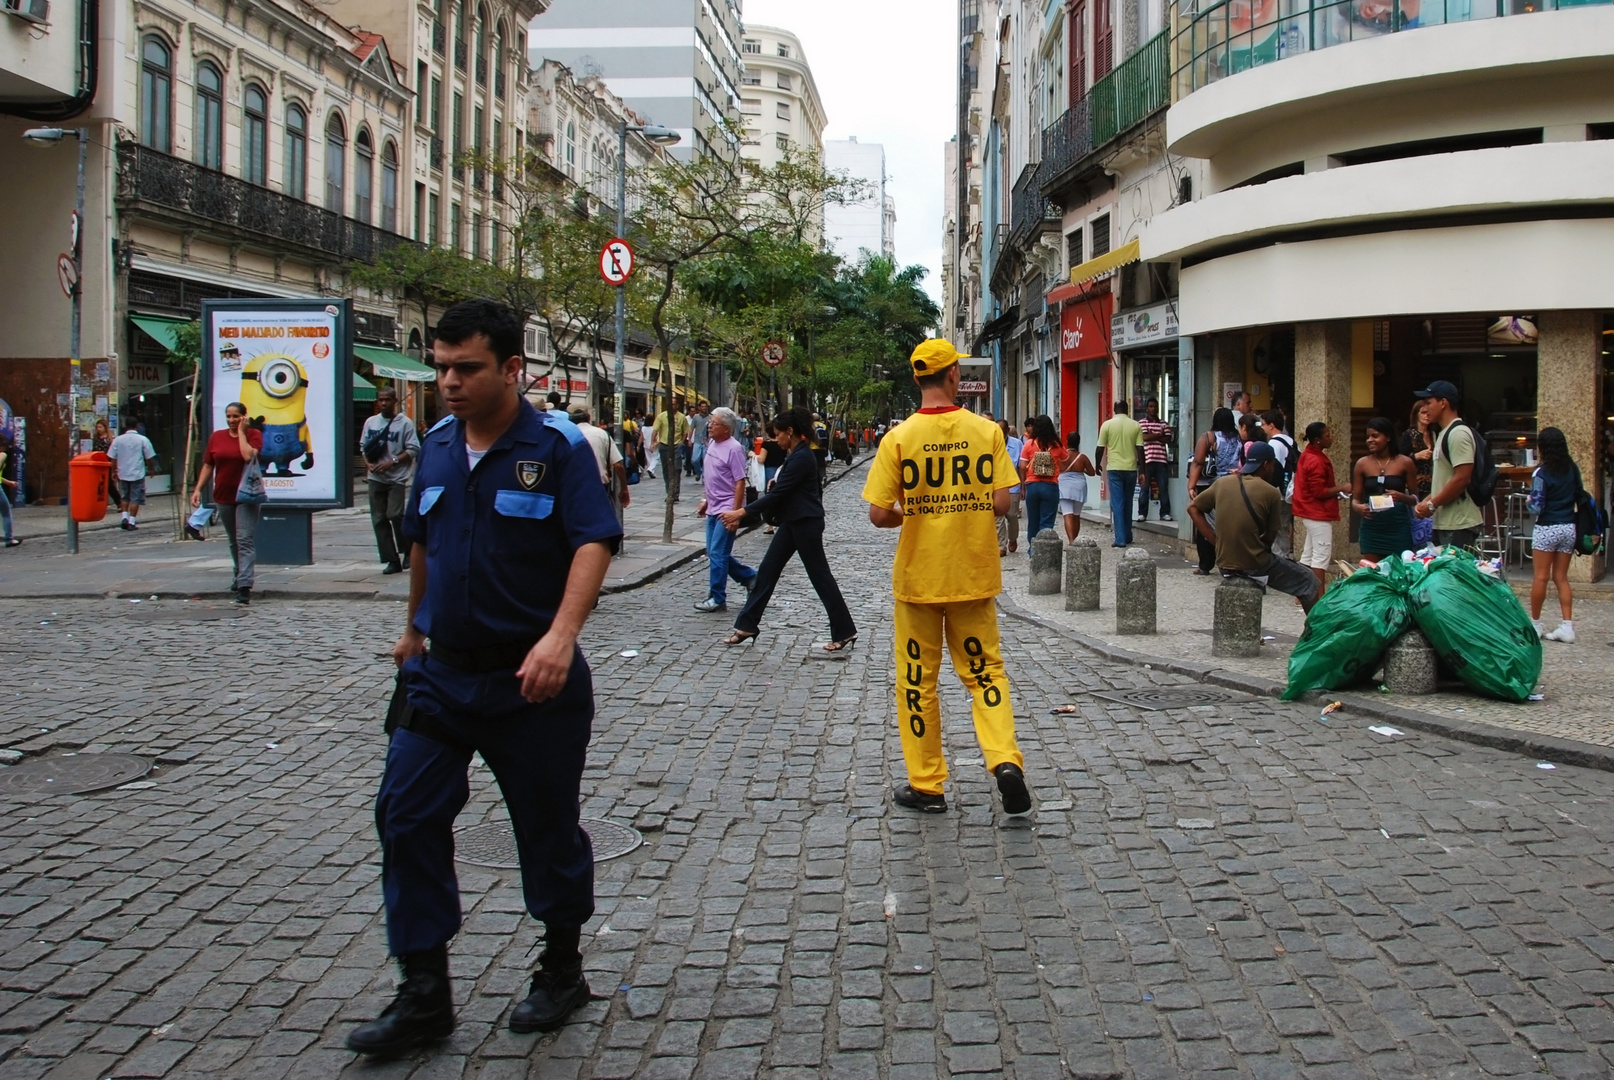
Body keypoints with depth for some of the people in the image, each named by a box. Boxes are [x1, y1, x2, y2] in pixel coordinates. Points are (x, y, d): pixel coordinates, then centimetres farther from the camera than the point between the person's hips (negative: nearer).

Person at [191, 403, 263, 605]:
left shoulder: (253, 435, -3)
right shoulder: (216, 437, 8)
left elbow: (248, 456, -22)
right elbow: (208, 466, 10)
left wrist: (241, 432, -13)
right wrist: (198, 489, 2)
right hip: (223, 497, 5)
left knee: (245, 540, -12)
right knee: (234, 542, 16)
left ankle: (244, 585, -18)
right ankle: (239, 576, 32)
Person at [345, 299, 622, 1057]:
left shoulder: (556, 446, -12)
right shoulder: (437, 446, 6)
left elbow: (594, 542, -22)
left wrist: (560, 636, -37)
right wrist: (414, 627, 29)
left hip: (530, 682, -5)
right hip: (441, 674, 6)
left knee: (547, 826, 8)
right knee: (406, 816, 0)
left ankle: (561, 973, 30)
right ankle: (423, 994, 11)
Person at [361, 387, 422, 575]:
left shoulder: (405, 423, -4)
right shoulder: (370, 422, 11)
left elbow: (413, 449, -7)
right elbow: (363, 446, 16)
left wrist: (392, 462, -16)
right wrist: (369, 463, -2)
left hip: (397, 477, -5)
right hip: (376, 478, 5)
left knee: (395, 515, -14)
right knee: (379, 520, 2)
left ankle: (408, 550, 8)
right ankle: (392, 560, 8)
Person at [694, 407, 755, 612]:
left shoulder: (734, 449, -16)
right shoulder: (712, 444, 10)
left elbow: (740, 482, -17)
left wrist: (734, 512, -21)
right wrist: (706, 501, 20)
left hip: (726, 510, -9)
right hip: (713, 509, 9)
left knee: (717, 553, -7)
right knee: (715, 554, 13)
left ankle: (717, 598, 2)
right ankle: (750, 577, 28)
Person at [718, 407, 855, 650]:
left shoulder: (802, 458, -20)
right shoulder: (795, 455, 10)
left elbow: (778, 493, -21)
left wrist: (742, 512, -18)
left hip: (806, 523, -10)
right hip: (792, 522, 10)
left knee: (820, 576, -1)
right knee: (767, 571, 10)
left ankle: (845, 632, 9)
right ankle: (747, 625, 16)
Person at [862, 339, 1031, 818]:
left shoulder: (899, 438, -9)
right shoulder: (987, 431, -5)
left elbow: (878, 515, -11)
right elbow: (1001, 503, -7)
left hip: (917, 578, -1)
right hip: (974, 577, 1)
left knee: (918, 680, 10)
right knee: (984, 669, 14)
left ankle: (927, 786, 16)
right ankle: (1005, 759, -6)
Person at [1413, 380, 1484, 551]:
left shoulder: (1458, 433, -13)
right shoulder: (1444, 434, 18)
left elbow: (1462, 479, -21)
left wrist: (1432, 505, -15)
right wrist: (1425, 502, 10)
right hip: (1443, 522, 10)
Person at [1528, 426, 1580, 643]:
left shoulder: (1541, 473, -15)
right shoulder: (1573, 469, 2)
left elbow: (1537, 506, -14)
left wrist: (1529, 501, 6)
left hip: (1547, 528, -5)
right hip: (1569, 527, 5)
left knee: (1541, 577, 5)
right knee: (1561, 577, 9)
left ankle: (1535, 623, 13)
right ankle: (1567, 626, 2)